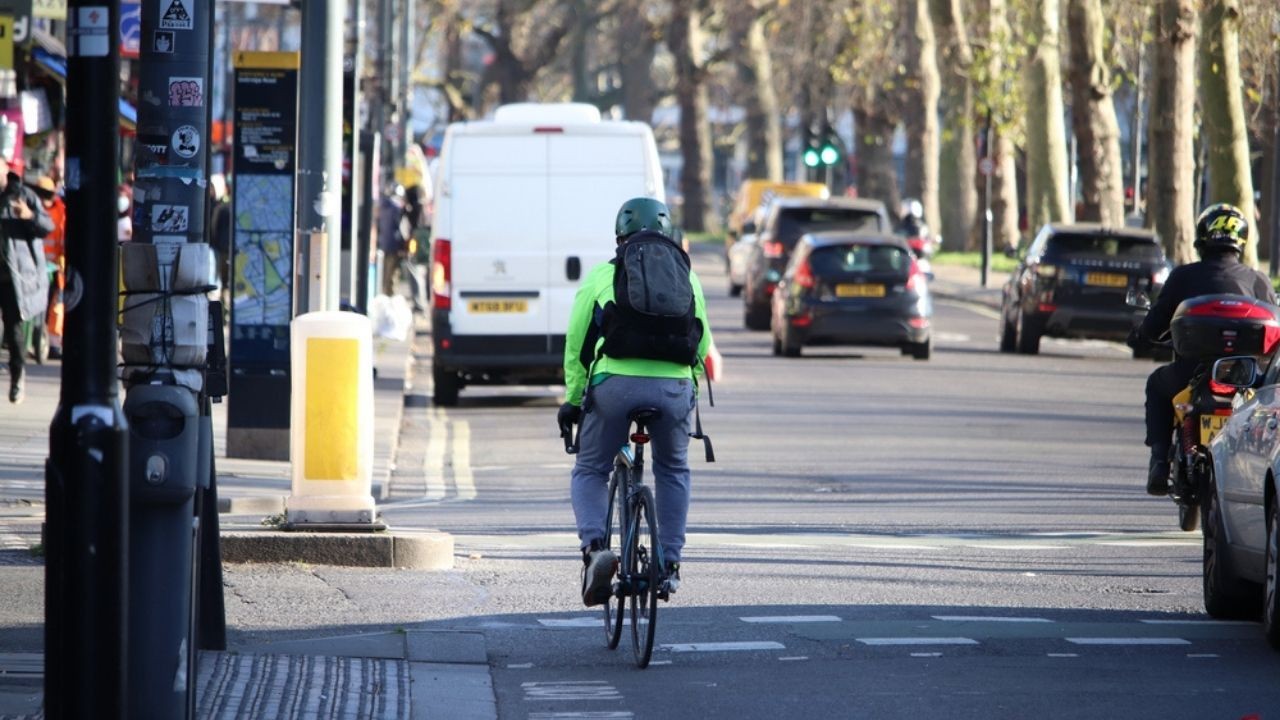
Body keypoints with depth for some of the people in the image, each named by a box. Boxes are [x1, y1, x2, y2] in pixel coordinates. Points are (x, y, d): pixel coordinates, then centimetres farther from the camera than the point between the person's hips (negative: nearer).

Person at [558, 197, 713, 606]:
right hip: (674, 387, 2)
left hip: (615, 384, -2)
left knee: (589, 472, 16)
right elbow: (702, 343, 22)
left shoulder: (600, 276, 13)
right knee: (673, 471, 26)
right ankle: (670, 563, 19)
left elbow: (576, 344, 13)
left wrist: (572, 400, 22)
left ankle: (594, 546, -9)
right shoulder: (685, 275, 19)